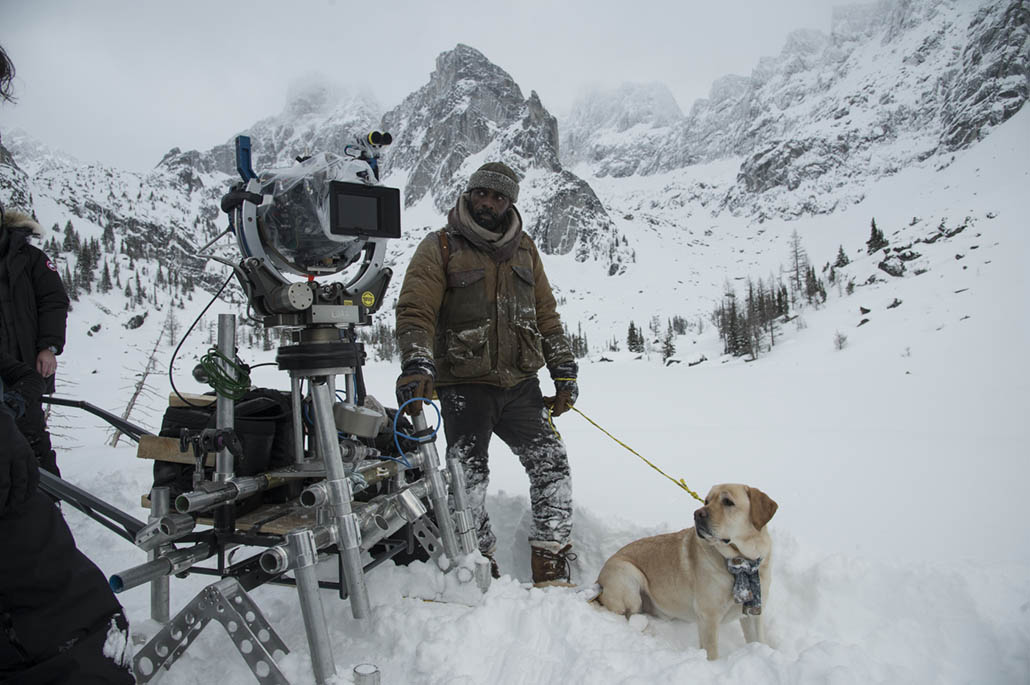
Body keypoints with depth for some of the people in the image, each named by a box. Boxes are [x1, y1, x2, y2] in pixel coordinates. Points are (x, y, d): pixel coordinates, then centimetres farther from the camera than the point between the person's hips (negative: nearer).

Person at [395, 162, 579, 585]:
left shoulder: (524, 249, 15)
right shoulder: (440, 247, 2)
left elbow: (546, 313, 17)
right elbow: (415, 312, -9)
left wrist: (564, 370, 11)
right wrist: (417, 365, -25)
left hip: (520, 385, 4)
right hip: (464, 386, -4)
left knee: (551, 464, -1)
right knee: (468, 476, -6)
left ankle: (551, 567, 11)